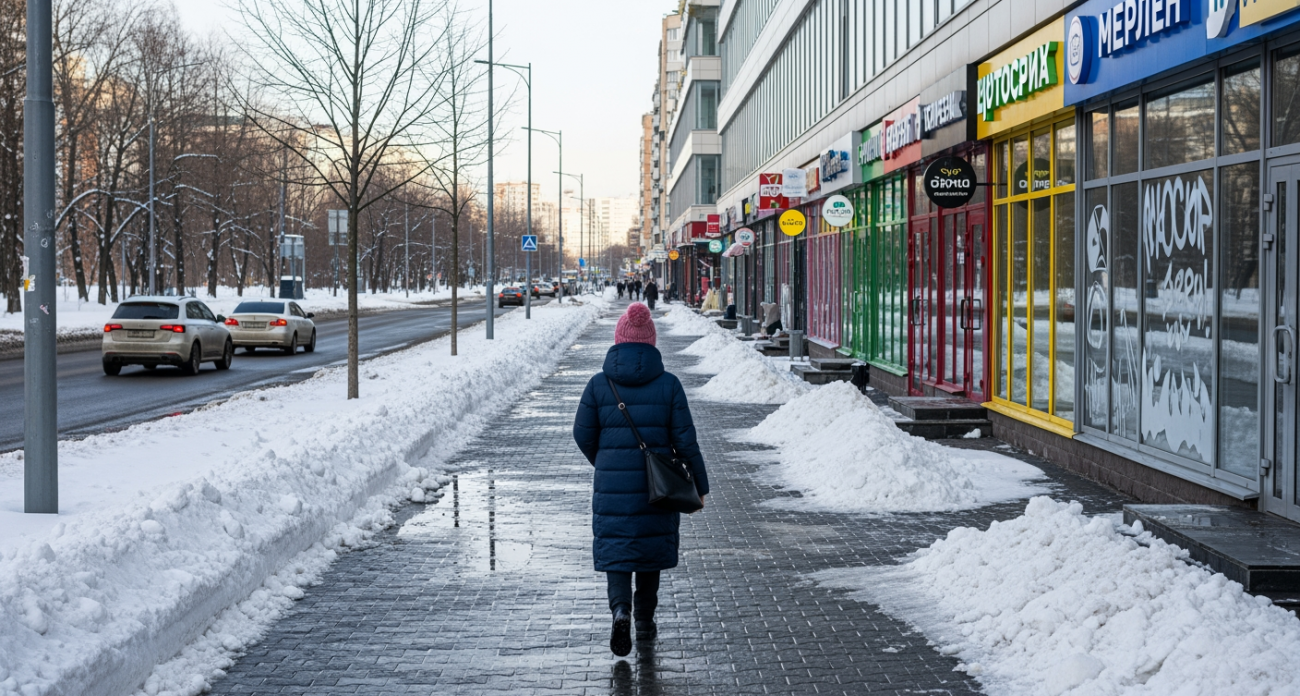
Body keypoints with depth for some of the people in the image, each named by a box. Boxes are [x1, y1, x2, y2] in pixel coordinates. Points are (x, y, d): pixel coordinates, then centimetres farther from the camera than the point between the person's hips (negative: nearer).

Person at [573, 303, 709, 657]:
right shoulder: (668, 384, -6)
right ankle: (645, 621, 24)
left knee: (615, 548, 7)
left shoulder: (599, 384, -5)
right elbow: (685, 439, -6)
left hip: (612, 482, -1)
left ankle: (621, 608, -18)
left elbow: (583, 434, 1)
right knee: (650, 546, 16)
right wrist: (699, 484, 4)